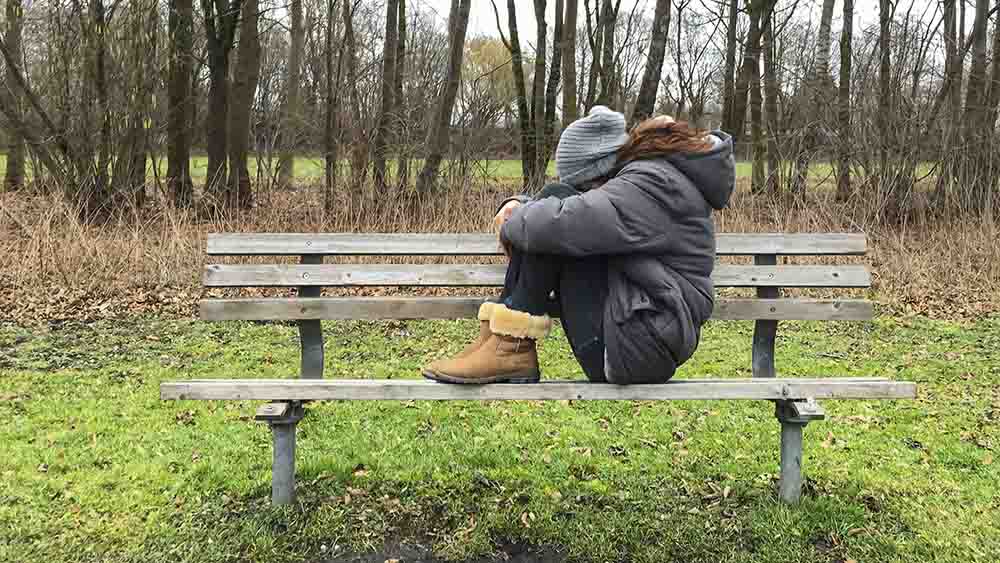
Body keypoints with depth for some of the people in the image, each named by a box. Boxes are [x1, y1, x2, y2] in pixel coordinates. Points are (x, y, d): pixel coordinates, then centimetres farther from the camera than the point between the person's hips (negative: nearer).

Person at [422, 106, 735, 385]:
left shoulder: (654, 183, -16)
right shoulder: (640, 174, 16)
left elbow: (563, 221, -29)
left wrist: (512, 224, -9)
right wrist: (518, 205, 2)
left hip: (638, 347, -10)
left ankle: (512, 349, -13)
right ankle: (498, 337, -4)